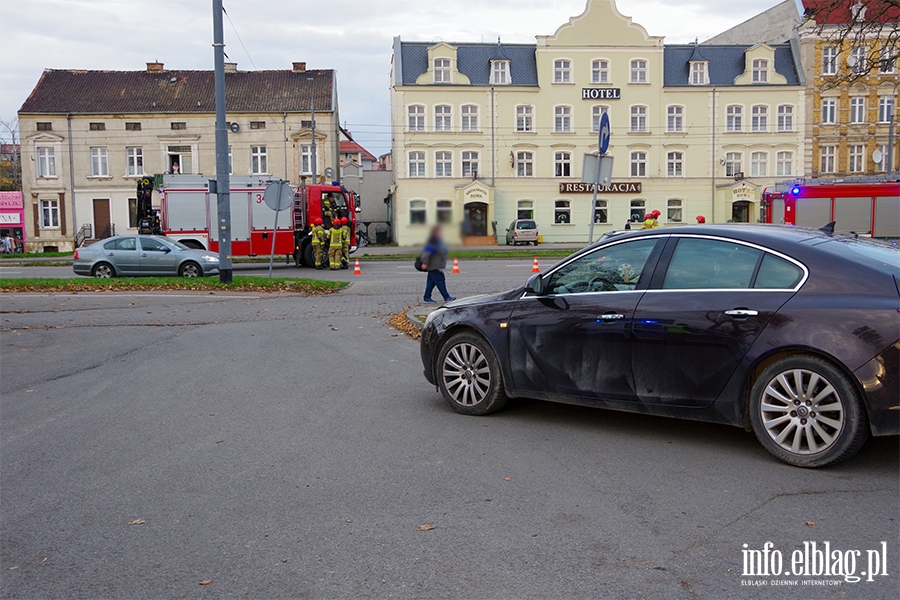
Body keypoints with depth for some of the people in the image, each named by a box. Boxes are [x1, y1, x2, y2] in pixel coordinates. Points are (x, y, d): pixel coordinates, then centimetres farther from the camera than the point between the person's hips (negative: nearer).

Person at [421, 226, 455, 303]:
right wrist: (425, 263, -26)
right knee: (440, 281, -9)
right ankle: (447, 297, -9)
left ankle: (427, 297, 18)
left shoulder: (438, 240, 17)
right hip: (434, 266, -11)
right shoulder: (432, 241, -17)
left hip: (438, 265, 11)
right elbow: (427, 252, -22)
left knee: (431, 281, 13)